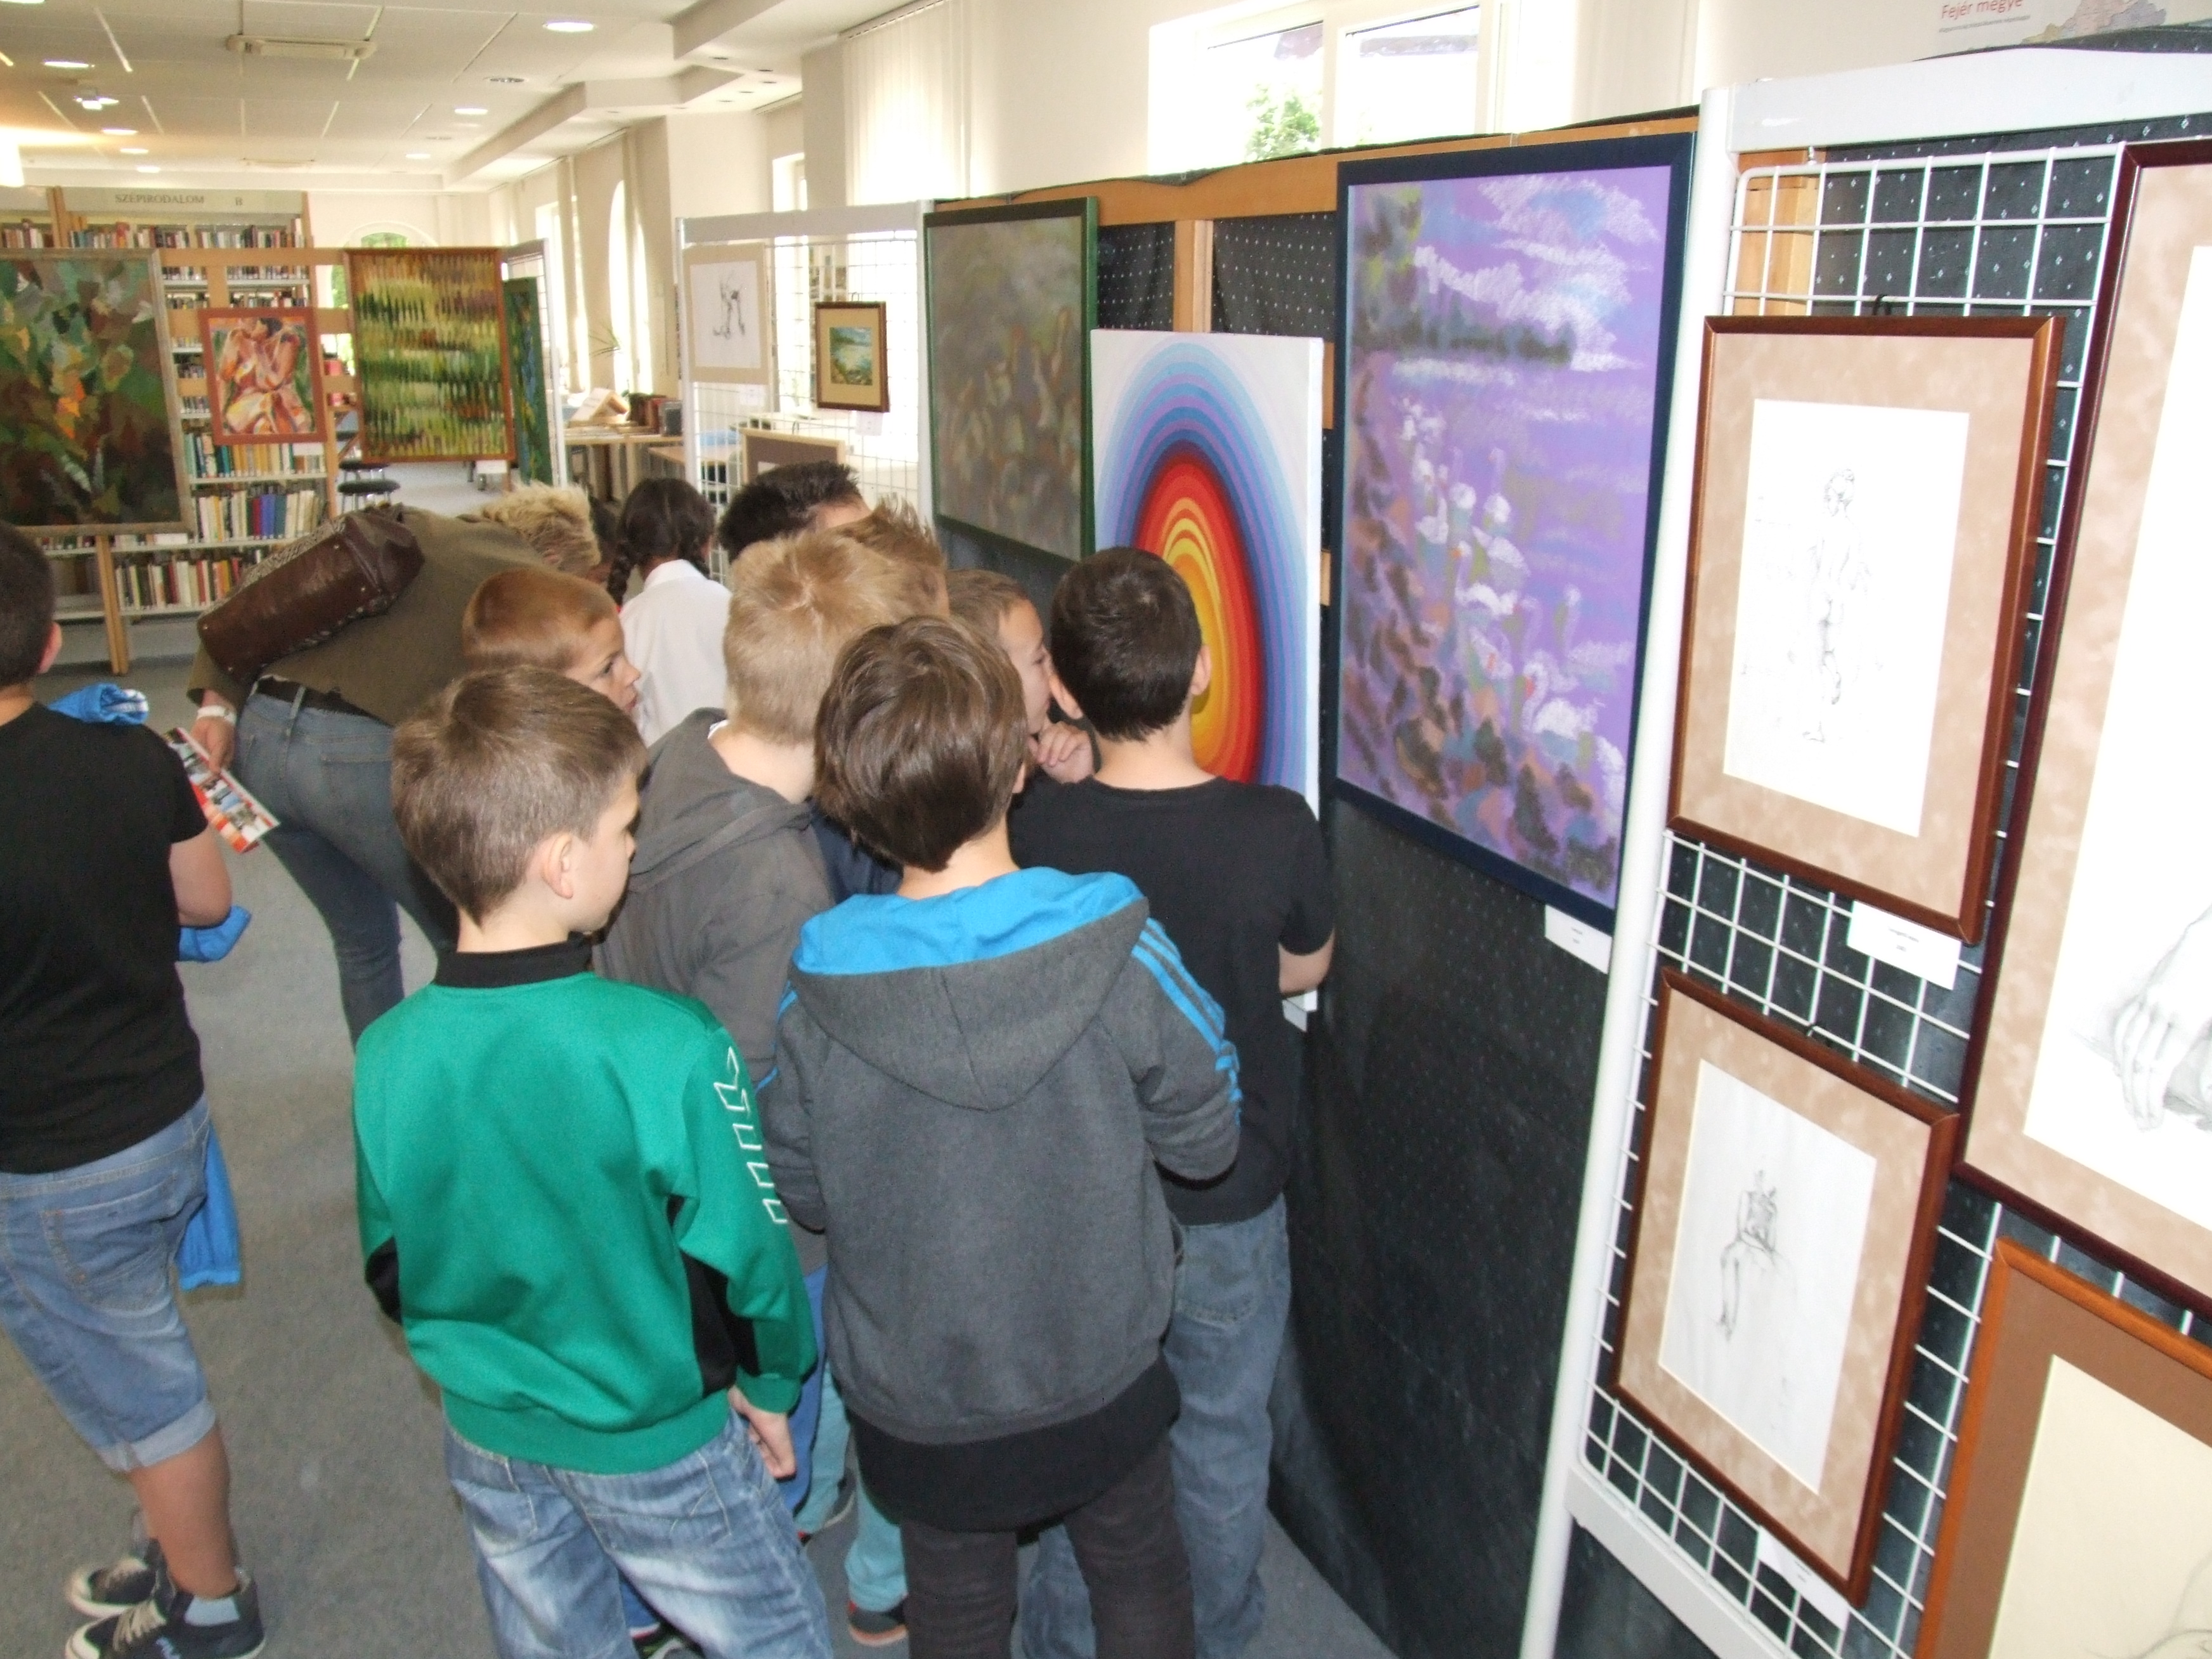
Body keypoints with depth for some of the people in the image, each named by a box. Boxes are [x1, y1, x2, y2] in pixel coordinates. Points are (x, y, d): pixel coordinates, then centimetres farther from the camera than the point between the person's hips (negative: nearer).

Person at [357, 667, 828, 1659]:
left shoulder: (386, 1057, -16)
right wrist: (769, 1383, 0)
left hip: (488, 1438, 5)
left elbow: (391, 1268, -2)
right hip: (657, 1444, -4)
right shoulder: (670, 1046, -30)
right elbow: (743, 1254, -20)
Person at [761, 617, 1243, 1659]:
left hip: (913, 1394, 1)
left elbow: (799, 1192, -7)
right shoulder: (1117, 948, -26)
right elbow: (1205, 1141, -12)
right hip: (1097, 1371, 0)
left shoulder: (815, 989, -23)